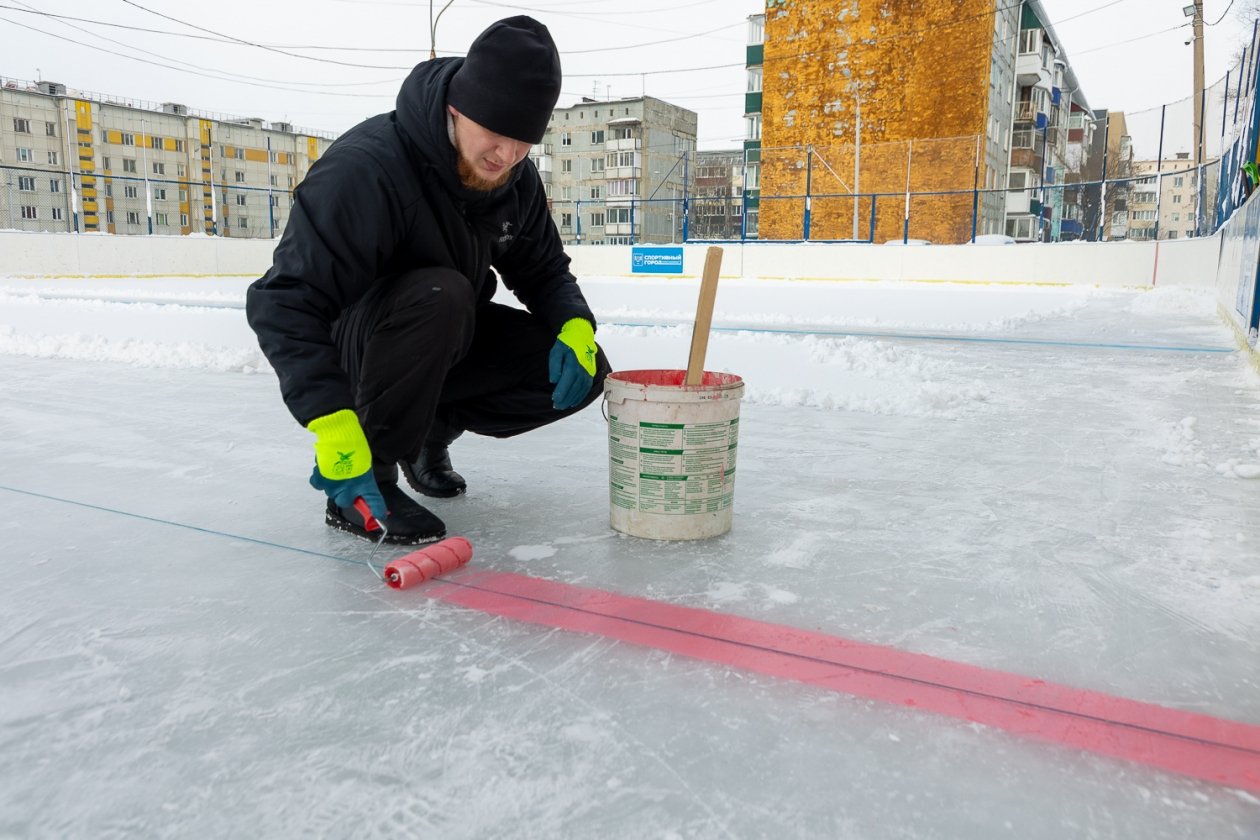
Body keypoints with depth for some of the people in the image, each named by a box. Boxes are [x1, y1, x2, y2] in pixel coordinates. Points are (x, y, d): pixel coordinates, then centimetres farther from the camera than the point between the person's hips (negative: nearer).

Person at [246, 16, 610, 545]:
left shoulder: (516, 180, -9)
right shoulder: (365, 165, -30)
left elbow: (544, 272, 3)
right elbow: (284, 303, -33)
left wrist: (575, 324, -20)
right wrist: (333, 424, -43)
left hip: (450, 337, 6)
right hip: (351, 346, -6)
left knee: (581, 371, -11)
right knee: (439, 293, -39)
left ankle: (430, 430, 9)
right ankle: (360, 486, -21)